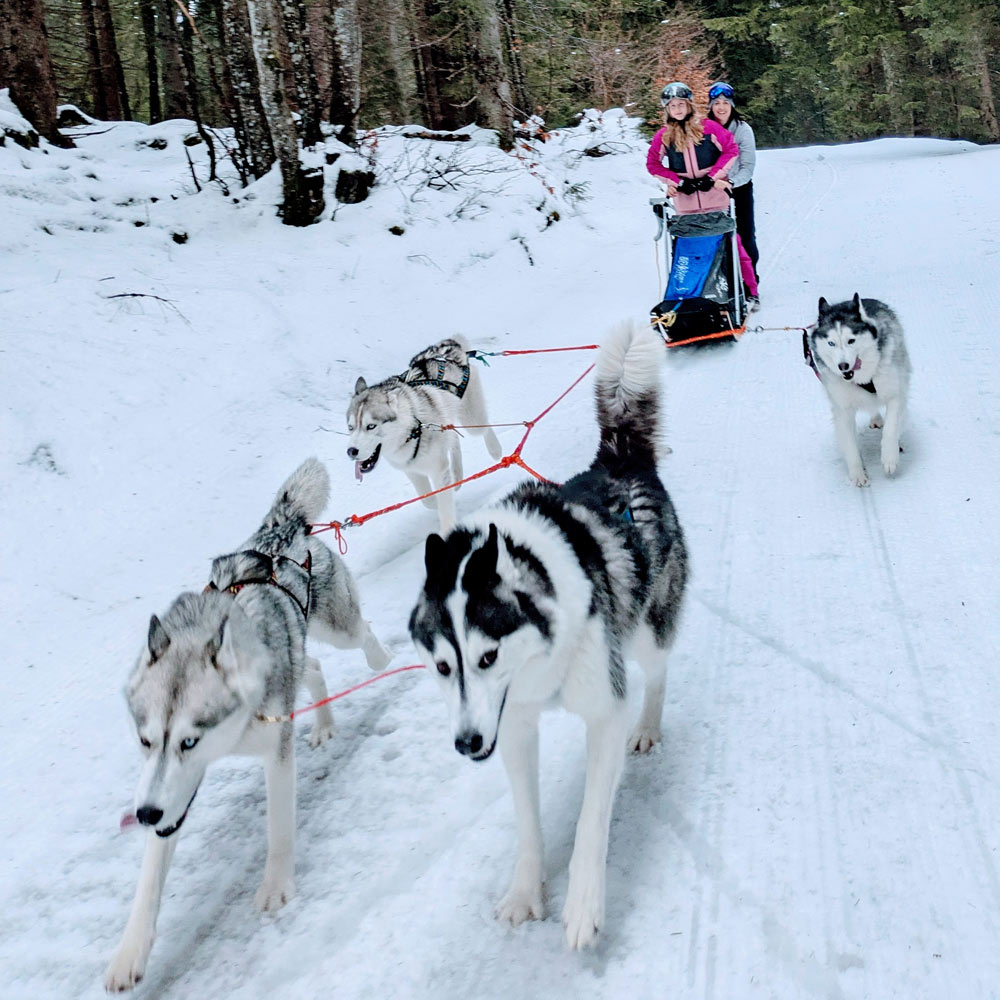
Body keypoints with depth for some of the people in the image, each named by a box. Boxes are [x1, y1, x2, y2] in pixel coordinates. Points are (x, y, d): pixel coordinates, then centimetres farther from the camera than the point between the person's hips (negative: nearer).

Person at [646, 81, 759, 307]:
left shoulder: (707, 127, -1)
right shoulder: (664, 136, 4)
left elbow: (731, 149, 0)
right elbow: (653, 163, 11)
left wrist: (713, 176, -8)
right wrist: (676, 181, -2)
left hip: (715, 197, -2)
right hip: (685, 202, 2)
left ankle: (749, 291, 7)